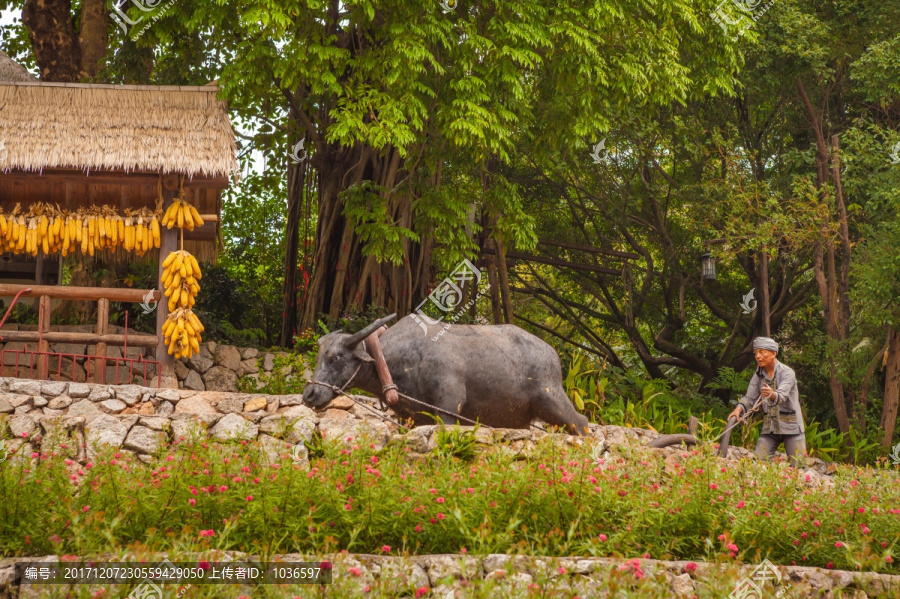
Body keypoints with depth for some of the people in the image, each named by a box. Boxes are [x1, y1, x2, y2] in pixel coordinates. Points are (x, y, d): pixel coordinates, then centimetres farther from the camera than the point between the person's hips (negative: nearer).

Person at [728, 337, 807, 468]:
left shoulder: (787, 373, -12)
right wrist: (738, 409, -21)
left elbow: (782, 396, -29)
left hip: (790, 426, -4)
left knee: (797, 467, -4)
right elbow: (749, 398, 0)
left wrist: (771, 395, -52)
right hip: (769, 427, 4)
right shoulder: (758, 376, 5)